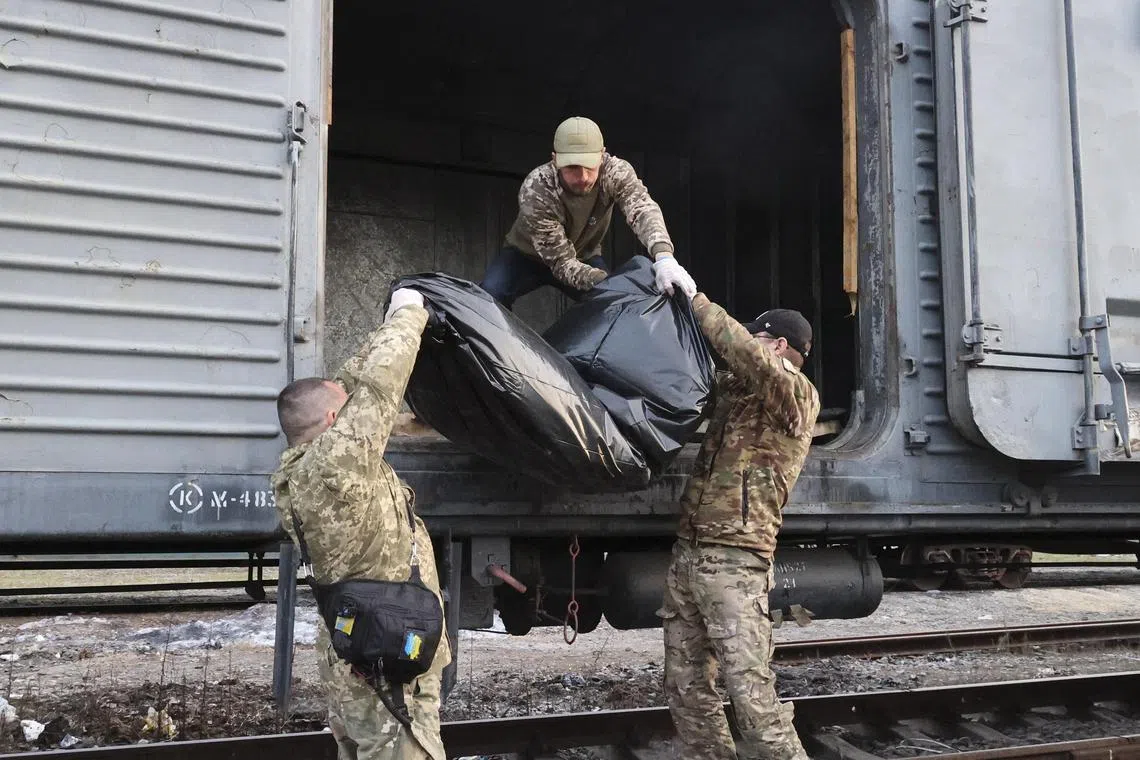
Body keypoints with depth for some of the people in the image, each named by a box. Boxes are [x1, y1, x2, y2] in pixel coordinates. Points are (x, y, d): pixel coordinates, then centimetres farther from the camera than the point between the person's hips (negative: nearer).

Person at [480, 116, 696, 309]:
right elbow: (562, 262, -33)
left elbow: (642, 208, -45)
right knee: (489, 295, -28)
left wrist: (663, 255, -67)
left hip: (583, 256, 3)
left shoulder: (615, 171, -28)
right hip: (527, 254, -3)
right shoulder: (535, 191, -35)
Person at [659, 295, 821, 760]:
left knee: (751, 693, -12)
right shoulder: (738, 389, 22)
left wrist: (696, 298, -11)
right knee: (685, 688, 8)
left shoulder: (798, 395, -3)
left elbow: (745, 354, -21)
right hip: (687, 553, 8)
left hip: (734, 562, -8)